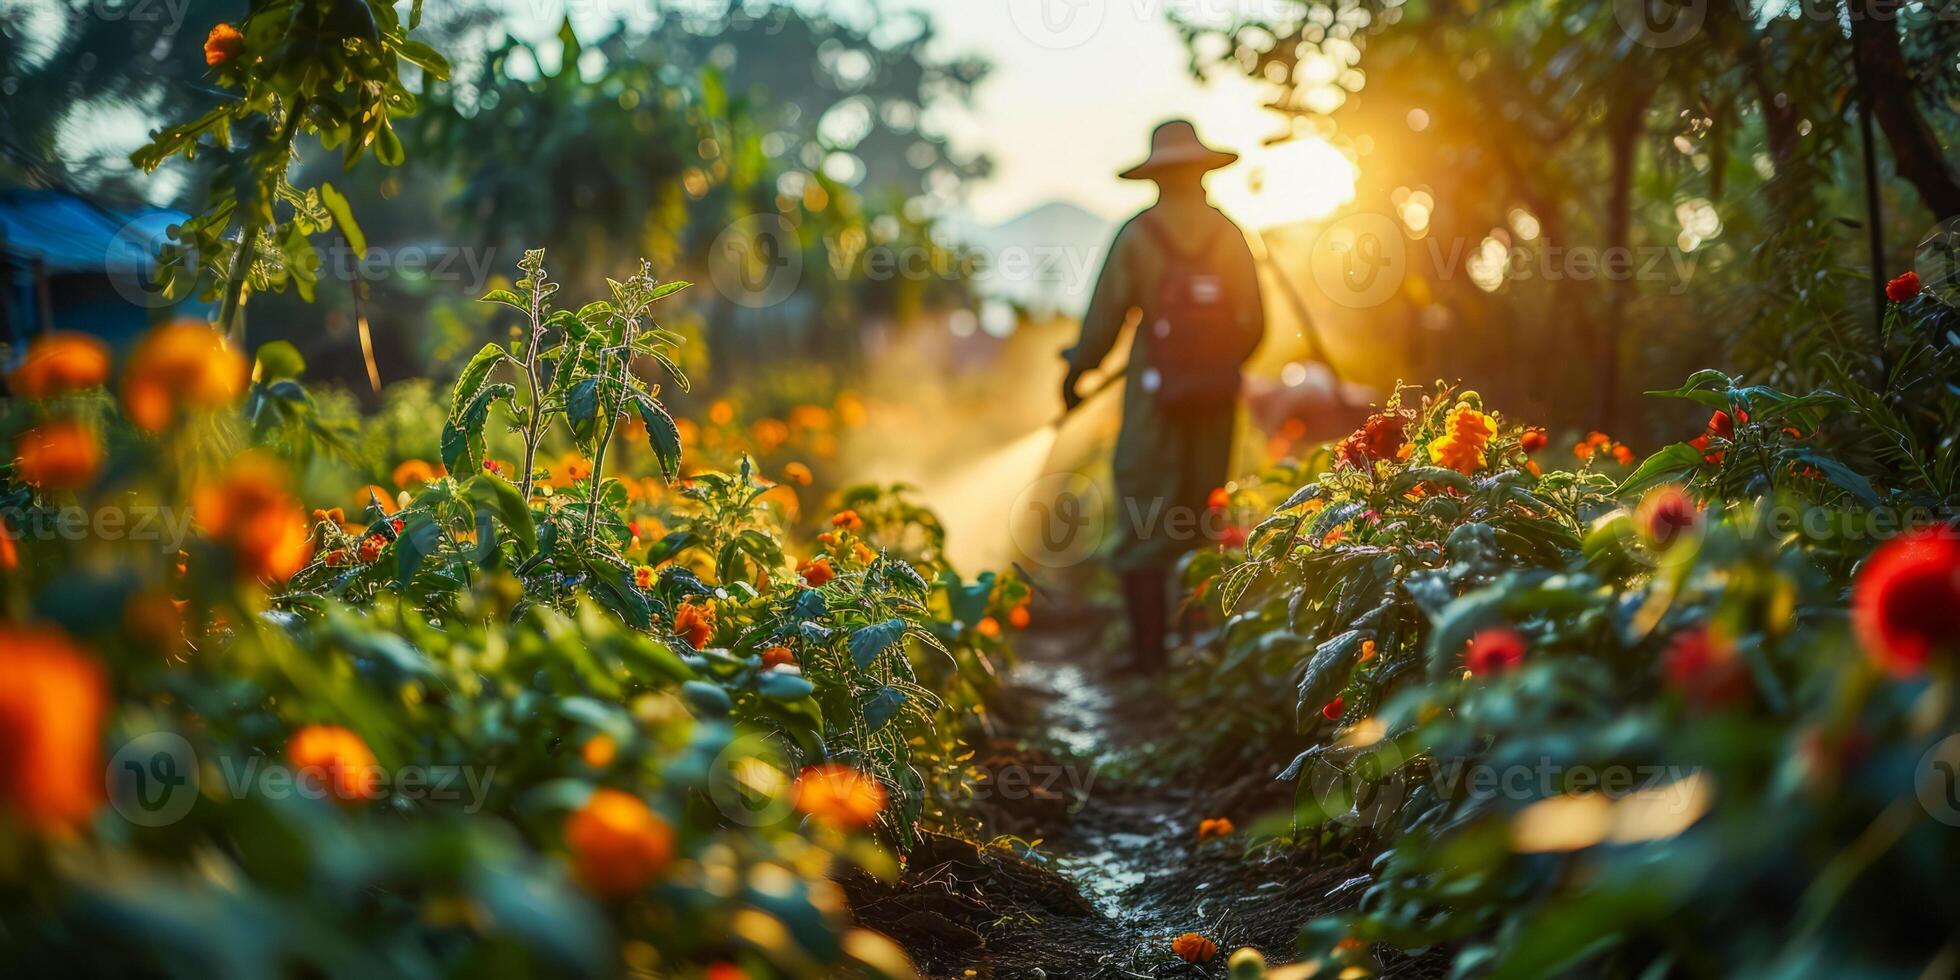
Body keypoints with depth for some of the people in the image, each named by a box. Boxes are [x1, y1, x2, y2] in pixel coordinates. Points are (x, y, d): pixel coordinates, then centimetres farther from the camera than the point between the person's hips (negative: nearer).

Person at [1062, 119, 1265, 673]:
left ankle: (1149, 653, -2)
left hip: (1154, 397, -3)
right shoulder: (1229, 236, 0)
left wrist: (1075, 372, 11)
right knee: (1203, 520, 13)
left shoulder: (1136, 237, -7)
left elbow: (1103, 322, -6)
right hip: (1217, 399, 3)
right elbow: (1254, 325, 3)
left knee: (1144, 527, 2)